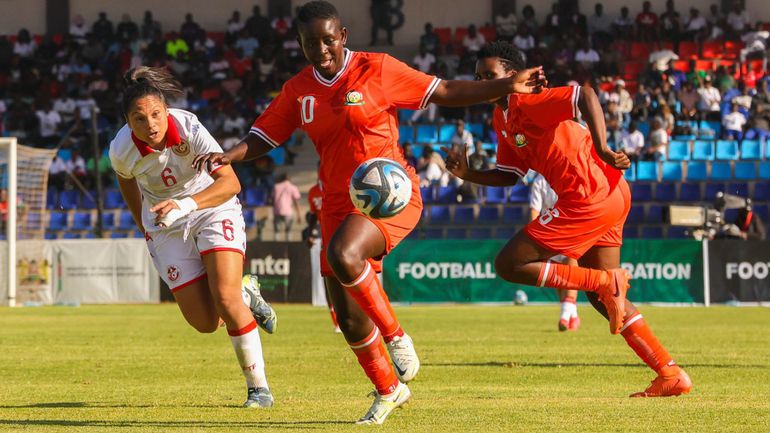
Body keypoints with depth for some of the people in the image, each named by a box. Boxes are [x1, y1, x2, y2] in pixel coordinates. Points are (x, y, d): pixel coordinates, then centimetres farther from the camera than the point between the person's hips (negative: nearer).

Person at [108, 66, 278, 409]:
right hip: (166, 227, 3)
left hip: (213, 210, -3)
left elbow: (230, 182, -35)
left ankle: (259, 387, -4)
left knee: (225, 298, -21)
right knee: (205, 322, -6)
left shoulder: (189, 129, -28)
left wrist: (186, 205, -49)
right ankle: (246, 293, 29)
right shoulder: (121, 150, -19)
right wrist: (144, 228, 16)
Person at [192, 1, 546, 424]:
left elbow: (446, 92, -2)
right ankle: (388, 391, 29)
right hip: (339, 202, 5)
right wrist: (226, 155, -10)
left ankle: (396, 337, -13)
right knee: (348, 317, 4)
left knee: (343, 255, -35)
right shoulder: (298, 90, 6)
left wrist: (508, 86, -9)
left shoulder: (377, 69, -6)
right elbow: (261, 139, 10)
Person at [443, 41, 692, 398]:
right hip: (609, 196, 10)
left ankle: (605, 282, -8)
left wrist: (601, 148, -35)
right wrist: (468, 175, 6)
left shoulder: (525, 101, -12)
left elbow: (583, 95, -26)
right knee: (601, 297, 19)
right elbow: (509, 176, 22)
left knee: (508, 264, -7)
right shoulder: (502, 118, 17)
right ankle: (671, 375, 19)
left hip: (589, 198, -10)